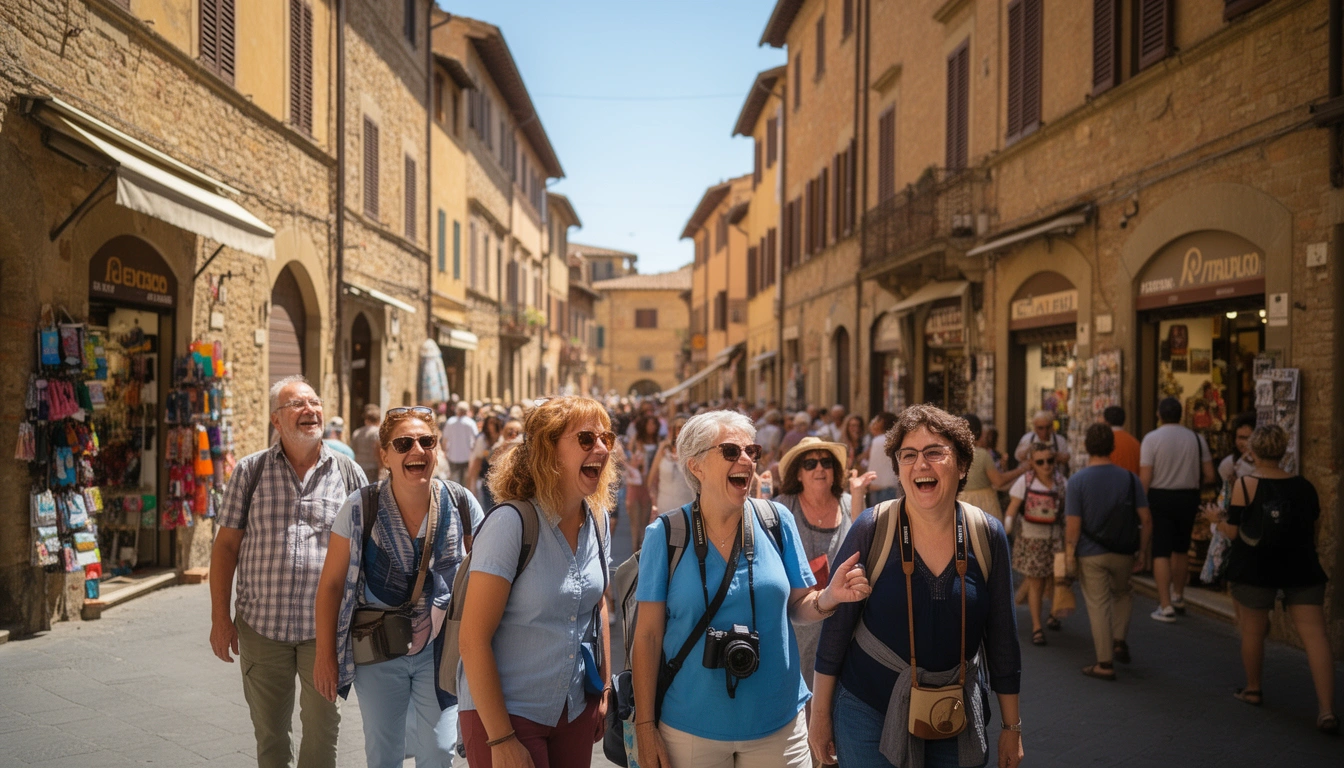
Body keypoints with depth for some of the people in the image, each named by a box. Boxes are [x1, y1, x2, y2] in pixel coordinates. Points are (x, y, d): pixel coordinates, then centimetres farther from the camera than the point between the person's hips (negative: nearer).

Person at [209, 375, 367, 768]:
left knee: (322, 732, 8)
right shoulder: (251, 471, 1)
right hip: (261, 626, 1)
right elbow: (226, 545, 3)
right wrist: (220, 618, -1)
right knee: (268, 732, 15)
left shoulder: (349, 473, 1)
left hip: (325, 630, -1)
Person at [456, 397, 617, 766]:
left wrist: (605, 689, 10)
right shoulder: (512, 523, -20)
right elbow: (473, 639, -19)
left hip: (576, 710, 6)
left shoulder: (596, 519, -1)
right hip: (507, 712, -6)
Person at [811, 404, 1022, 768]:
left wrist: (1012, 727, 6)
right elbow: (836, 627, -7)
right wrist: (820, 714, -3)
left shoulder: (987, 535, -7)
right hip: (870, 710, -2)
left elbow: (1003, 636, 2)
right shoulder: (871, 530, -13)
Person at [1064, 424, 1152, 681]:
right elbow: (1146, 520, -5)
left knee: (1098, 605, 6)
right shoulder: (1129, 478, -5)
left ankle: (1105, 663, 10)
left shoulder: (1077, 480, -13)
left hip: (1090, 554, -2)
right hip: (1123, 553, 3)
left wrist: (1069, 555, -4)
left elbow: (1073, 525, -14)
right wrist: (1142, 553, 6)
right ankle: (1120, 641, 21)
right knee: (1122, 594, 28)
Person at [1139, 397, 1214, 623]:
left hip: (1160, 496, -4)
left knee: (1161, 551, 1)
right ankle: (1178, 598, 35)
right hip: (1188, 497, 4)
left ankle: (1166, 607, -2)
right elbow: (1209, 476, 2)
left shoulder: (1151, 438, -9)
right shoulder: (1196, 439, 2)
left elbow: (1145, 478, -14)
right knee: (1181, 549, 20)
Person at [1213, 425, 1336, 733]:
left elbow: (1232, 532, -9)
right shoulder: (1305, 487, 1)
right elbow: (1315, 530, 11)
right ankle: (1326, 710, -7)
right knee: (1315, 635, -1)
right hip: (1301, 569, 3)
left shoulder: (1245, 485, -11)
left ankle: (1253, 689, 30)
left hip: (1255, 569, -2)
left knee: (1252, 631, 14)